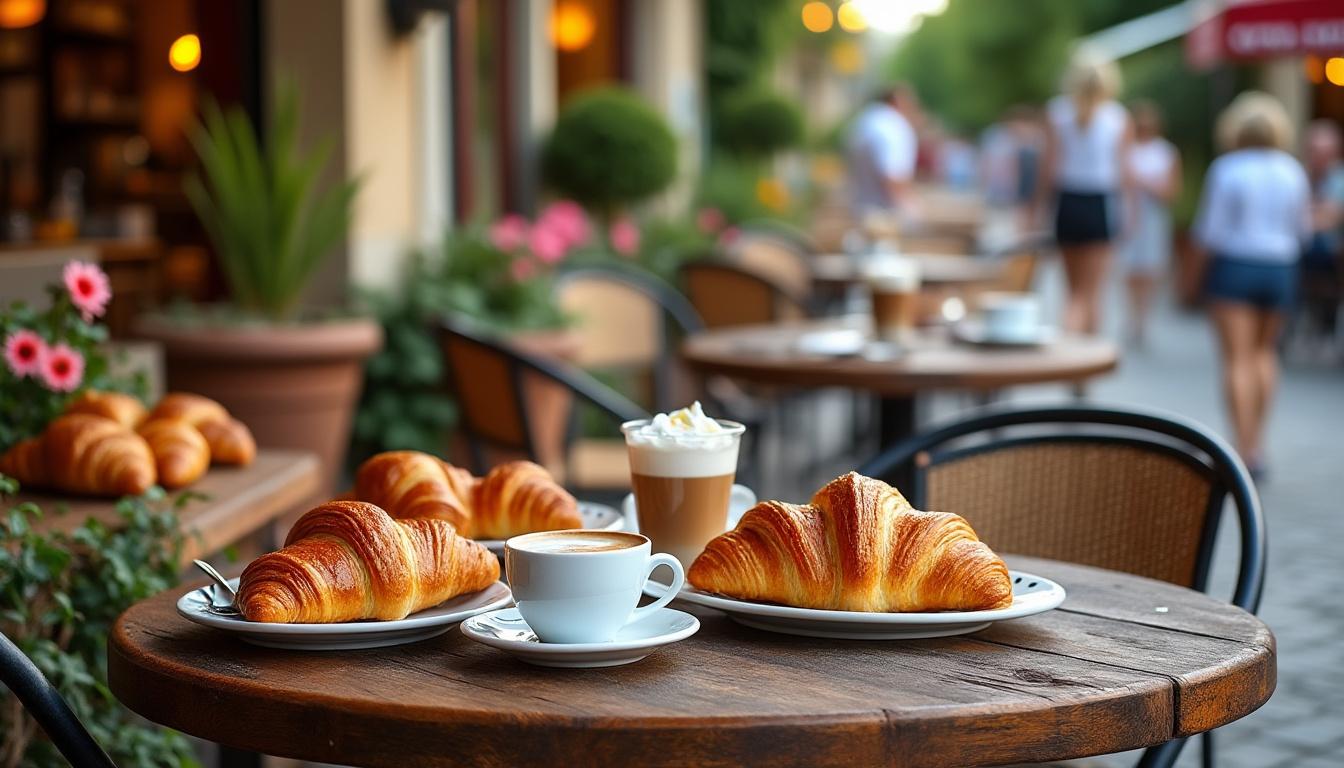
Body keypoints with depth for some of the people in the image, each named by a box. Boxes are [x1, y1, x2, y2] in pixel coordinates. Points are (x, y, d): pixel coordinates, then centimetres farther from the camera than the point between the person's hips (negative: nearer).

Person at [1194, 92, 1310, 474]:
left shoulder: (1225, 169, -10)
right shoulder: (1293, 171, 1)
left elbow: (1209, 231, -10)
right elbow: (1303, 229, 8)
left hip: (1234, 267, -4)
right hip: (1280, 270, 4)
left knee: (1238, 359, -2)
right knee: (1265, 351, 18)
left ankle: (1245, 448, -8)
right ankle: (1257, 440, 18)